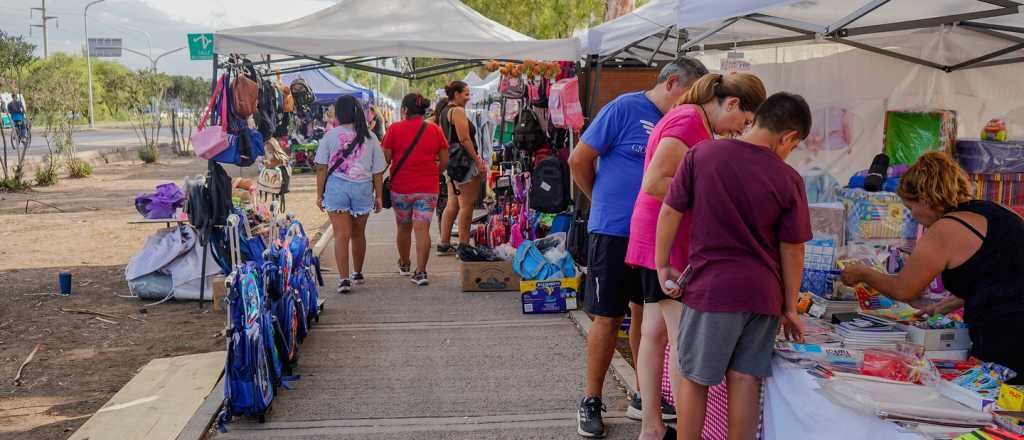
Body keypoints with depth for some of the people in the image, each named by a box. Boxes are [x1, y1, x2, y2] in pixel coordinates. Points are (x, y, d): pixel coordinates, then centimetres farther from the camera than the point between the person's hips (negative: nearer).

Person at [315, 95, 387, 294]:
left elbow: (322, 168, -1)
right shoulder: (370, 138, 5)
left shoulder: (330, 135, -1)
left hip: (336, 187, -2)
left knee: (341, 235, -2)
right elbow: (377, 171, 6)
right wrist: (378, 196, 13)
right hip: (362, 188, 2)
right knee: (358, 234, 17)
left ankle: (344, 279, -11)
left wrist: (320, 194, 5)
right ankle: (358, 274, 33)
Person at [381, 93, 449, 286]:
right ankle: (420, 272, -10)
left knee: (403, 228, 16)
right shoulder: (435, 130, 2)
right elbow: (444, 161, 4)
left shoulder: (395, 129, -4)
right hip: (428, 188, 1)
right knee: (422, 229, -2)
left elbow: (385, 159, -5)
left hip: (400, 187, 0)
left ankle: (404, 265, 34)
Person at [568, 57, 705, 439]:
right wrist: (605, 204, 4)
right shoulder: (624, 108, -9)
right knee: (608, 318, 1)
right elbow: (579, 159, -6)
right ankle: (591, 401, 14)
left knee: (647, 315, 14)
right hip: (614, 233, -5)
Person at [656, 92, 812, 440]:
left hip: (710, 287, -1)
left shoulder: (701, 154, -5)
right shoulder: (789, 180, -5)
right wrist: (790, 307, 10)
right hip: (762, 293, 1)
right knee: (745, 379, 11)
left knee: (694, 379, 11)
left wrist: (663, 266, 9)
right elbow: (792, 251, 0)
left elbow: (669, 212, -2)